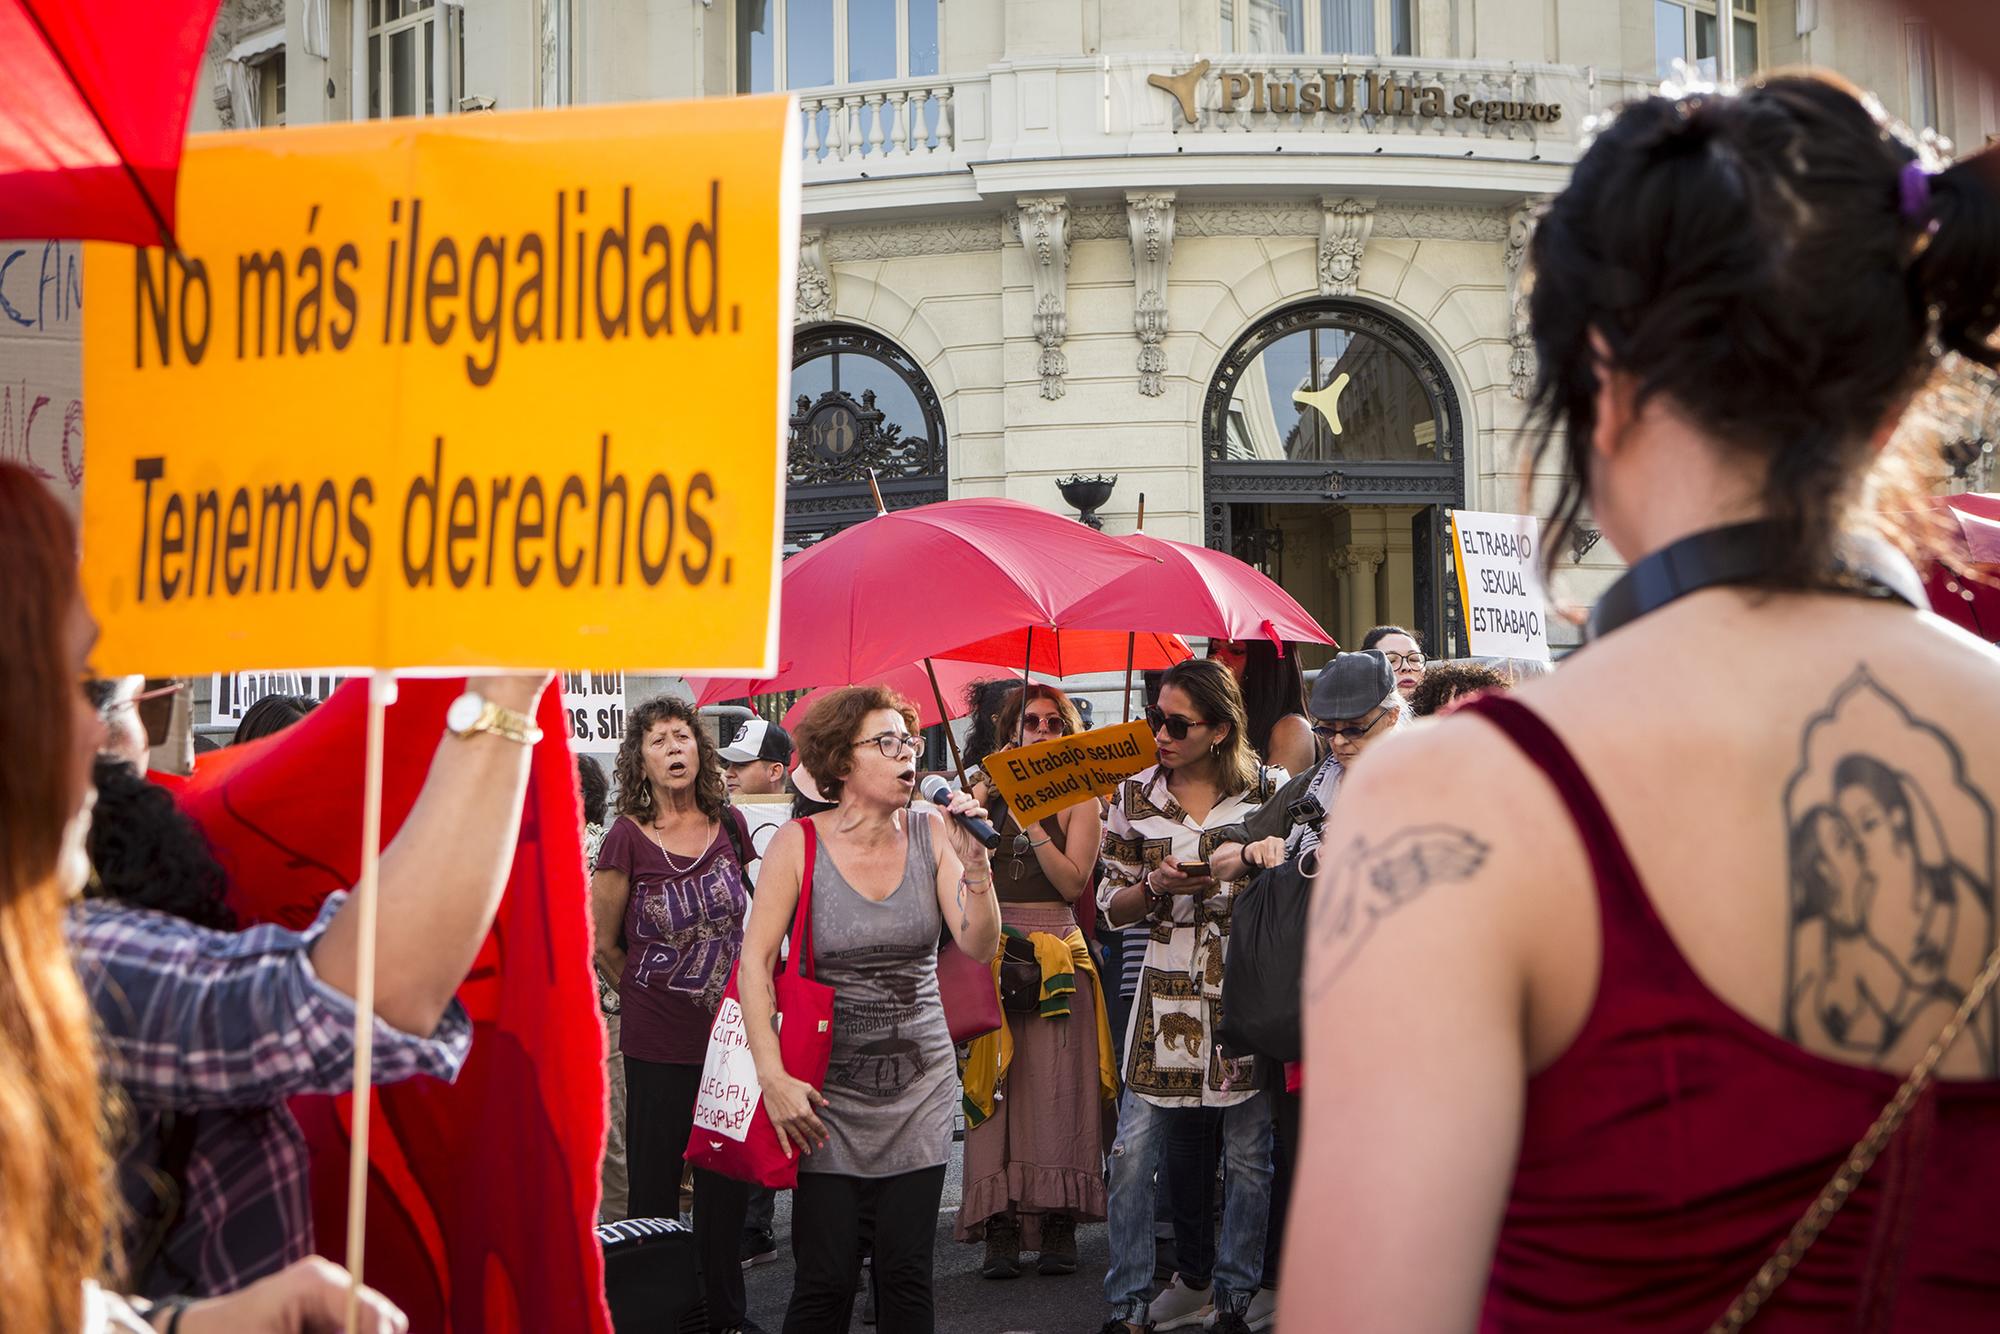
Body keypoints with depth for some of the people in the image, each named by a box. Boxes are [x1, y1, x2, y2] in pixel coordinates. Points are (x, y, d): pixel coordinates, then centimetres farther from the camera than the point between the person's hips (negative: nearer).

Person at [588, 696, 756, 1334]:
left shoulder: (728, 825, 3)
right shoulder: (628, 838, -10)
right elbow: (603, 944, 0)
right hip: (658, 1044, -4)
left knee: (726, 1188, 12)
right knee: (654, 1190, 3)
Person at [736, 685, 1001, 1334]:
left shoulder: (931, 834, 0)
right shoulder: (799, 843, -6)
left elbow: (979, 946, -5)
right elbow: (755, 962, -8)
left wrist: (973, 861, -20)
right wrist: (773, 1075, -16)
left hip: (920, 1085, 2)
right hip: (828, 1091, -2)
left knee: (906, 1277, 3)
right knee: (826, 1280, -4)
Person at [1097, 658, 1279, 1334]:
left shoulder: (1264, 791, 1)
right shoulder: (1134, 796, 5)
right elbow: (1111, 905, 9)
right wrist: (1158, 885, -11)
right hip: (1166, 992, 1)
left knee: (1247, 1156, 5)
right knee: (1134, 1152, -2)